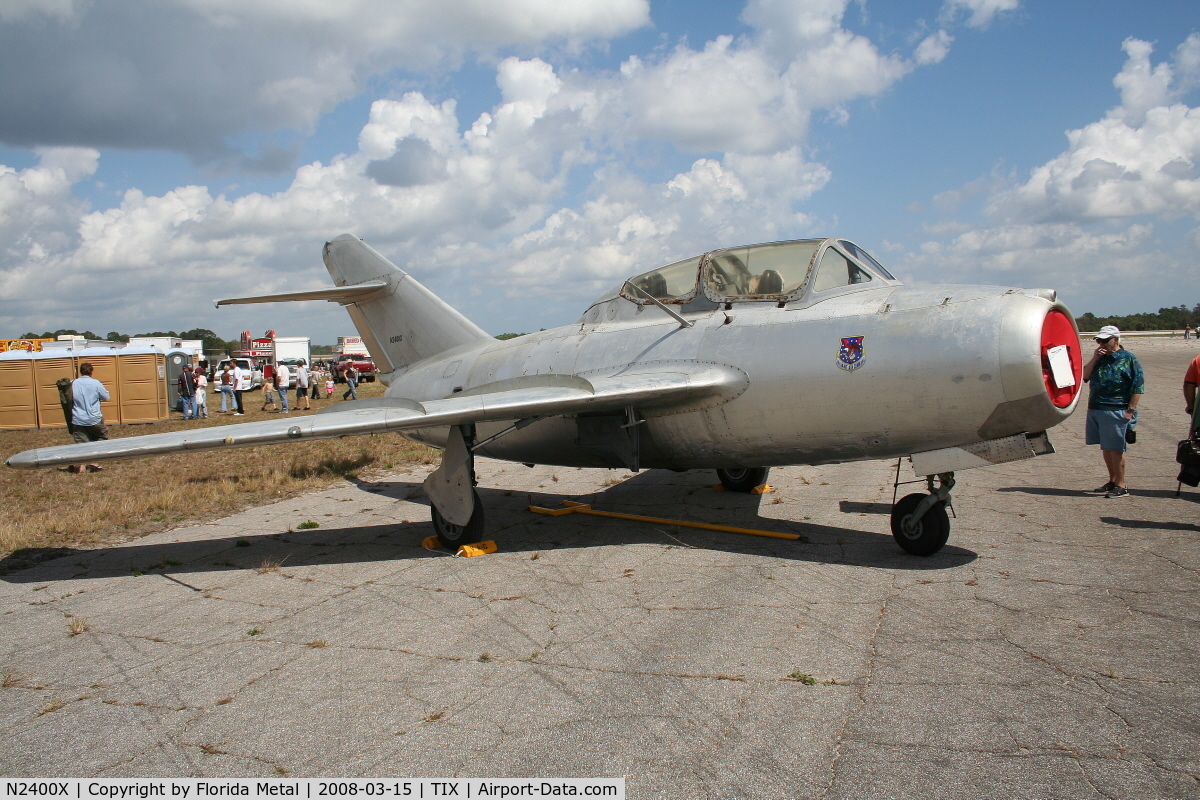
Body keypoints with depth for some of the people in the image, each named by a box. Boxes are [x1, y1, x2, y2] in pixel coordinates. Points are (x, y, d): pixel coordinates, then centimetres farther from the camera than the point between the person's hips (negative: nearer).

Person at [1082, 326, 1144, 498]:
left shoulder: (1128, 359, -5)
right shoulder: (1099, 358, 14)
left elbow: (1138, 386, -9)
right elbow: (1085, 377, 7)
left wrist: (1130, 410, -14)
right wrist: (1094, 359, -5)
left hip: (1116, 411, -7)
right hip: (1095, 409, 7)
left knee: (1115, 448, -4)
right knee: (1105, 448, 14)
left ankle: (1121, 486, 2)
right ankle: (1112, 481, 24)